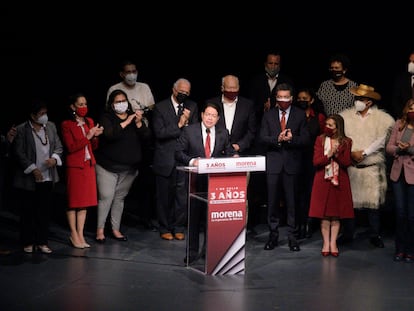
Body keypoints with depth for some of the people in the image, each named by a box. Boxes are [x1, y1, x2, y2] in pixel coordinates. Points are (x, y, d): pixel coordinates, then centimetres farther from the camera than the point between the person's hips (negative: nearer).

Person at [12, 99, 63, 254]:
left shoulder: (51, 126, 6)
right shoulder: (21, 130, -8)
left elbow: (58, 147, 11)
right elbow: (18, 153, -9)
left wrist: (55, 158, -9)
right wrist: (32, 169, -14)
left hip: (47, 177, 4)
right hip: (28, 179, -4)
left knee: (45, 211, 6)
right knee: (28, 211, 6)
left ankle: (42, 242, 15)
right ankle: (28, 242, 17)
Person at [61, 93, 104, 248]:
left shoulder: (90, 122, 11)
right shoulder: (66, 125, -7)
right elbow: (70, 147, -15)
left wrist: (95, 136, -5)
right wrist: (88, 136, -18)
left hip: (88, 165, 6)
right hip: (74, 166, -6)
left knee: (85, 201, 7)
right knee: (73, 201, 0)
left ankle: (81, 235, 12)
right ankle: (74, 235, 8)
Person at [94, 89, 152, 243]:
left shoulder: (135, 117, 9)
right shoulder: (106, 118, -3)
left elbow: (147, 138, 0)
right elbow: (109, 134, -23)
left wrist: (139, 123, -15)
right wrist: (126, 122, -23)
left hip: (129, 168, 4)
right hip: (107, 166, -4)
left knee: (120, 198, 10)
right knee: (106, 197, -8)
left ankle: (116, 229, 18)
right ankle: (100, 230, 0)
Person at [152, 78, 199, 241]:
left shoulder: (192, 107, 9)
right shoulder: (160, 107, -2)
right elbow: (159, 132, -12)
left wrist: (187, 123, -13)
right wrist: (179, 125, -16)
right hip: (165, 159, -2)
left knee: (182, 195, -1)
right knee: (165, 195, 6)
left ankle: (178, 228, 12)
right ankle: (165, 228, 18)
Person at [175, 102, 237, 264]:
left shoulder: (223, 133, 6)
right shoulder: (189, 131, -1)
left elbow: (228, 151, 12)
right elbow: (178, 152, -1)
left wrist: (233, 157, -11)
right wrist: (191, 160, -18)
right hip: (196, 179, -2)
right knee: (194, 214, 2)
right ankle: (193, 250, 12)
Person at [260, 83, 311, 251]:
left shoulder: (300, 115, 5)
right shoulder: (268, 115, 9)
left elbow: (306, 139, -1)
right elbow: (263, 138, 1)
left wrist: (291, 139, -19)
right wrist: (278, 139, -17)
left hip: (292, 163, -1)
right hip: (273, 163, 1)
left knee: (292, 201, 1)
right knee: (273, 201, 4)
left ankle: (292, 237, 8)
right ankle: (273, 235, 13)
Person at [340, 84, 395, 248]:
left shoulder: (382, 118, 2)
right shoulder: (345, 116, 8)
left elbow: (382, 140, -6)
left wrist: (364, 152, -11)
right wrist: (350, 153, -9)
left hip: (372, 166, -2)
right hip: (350, 166, 2)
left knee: (374, 201, -1)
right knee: (350, 200, 4)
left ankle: (375, 235, 9)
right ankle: (348, 234, 14)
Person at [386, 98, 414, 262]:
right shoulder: (399, 124, 8)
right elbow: (388, 147, 7)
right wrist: (399, 149, -11)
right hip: (398, 173, 4)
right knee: (400, 212, 8)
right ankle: (400, 249, 17)